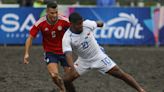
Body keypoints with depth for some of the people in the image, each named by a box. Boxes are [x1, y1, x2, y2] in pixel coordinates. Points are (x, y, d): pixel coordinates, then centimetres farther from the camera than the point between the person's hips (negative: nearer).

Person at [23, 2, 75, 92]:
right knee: (54, 75, -18)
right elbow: (30, 38, -11)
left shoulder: (64, 21, -20)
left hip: (64, 51, 1)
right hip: (50, 52, -1)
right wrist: (26, 53, -20)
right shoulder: (40, 23, -19)